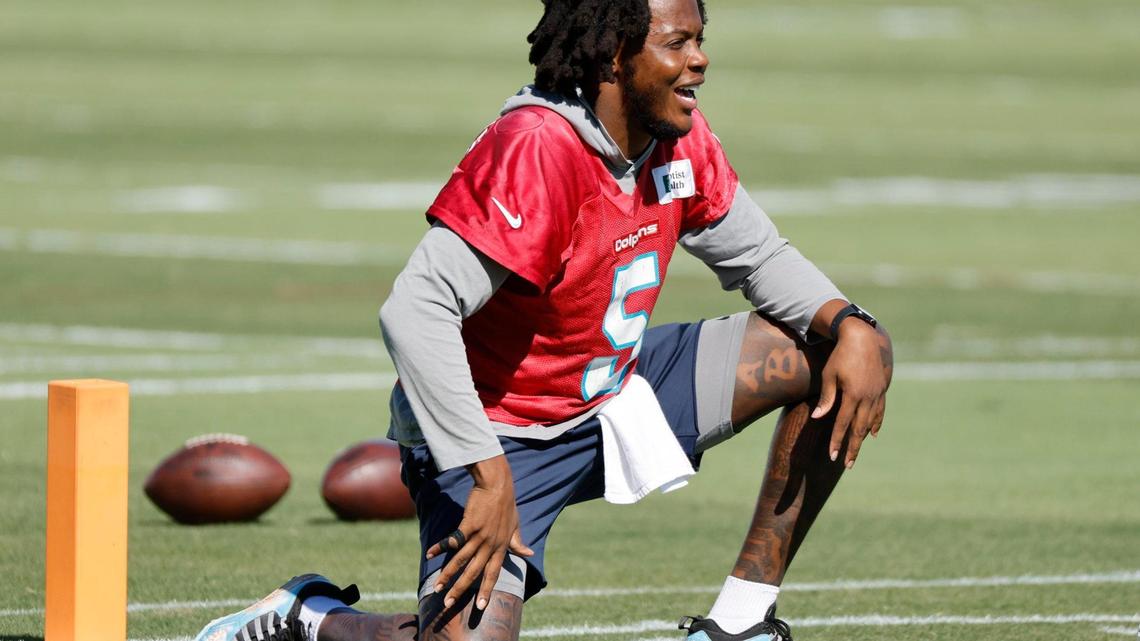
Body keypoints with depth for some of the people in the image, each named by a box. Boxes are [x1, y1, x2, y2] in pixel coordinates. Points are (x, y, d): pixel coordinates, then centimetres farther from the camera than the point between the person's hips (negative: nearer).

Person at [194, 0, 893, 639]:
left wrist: (849, 325, -10)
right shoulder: (536, 147, -29)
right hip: (500, 434, -8)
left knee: (849, 351, -2)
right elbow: (414, 313, -35)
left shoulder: (680, 140, -4)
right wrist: (488, 477, -36)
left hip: (616, 391, 8)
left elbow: (759, 256, 12)